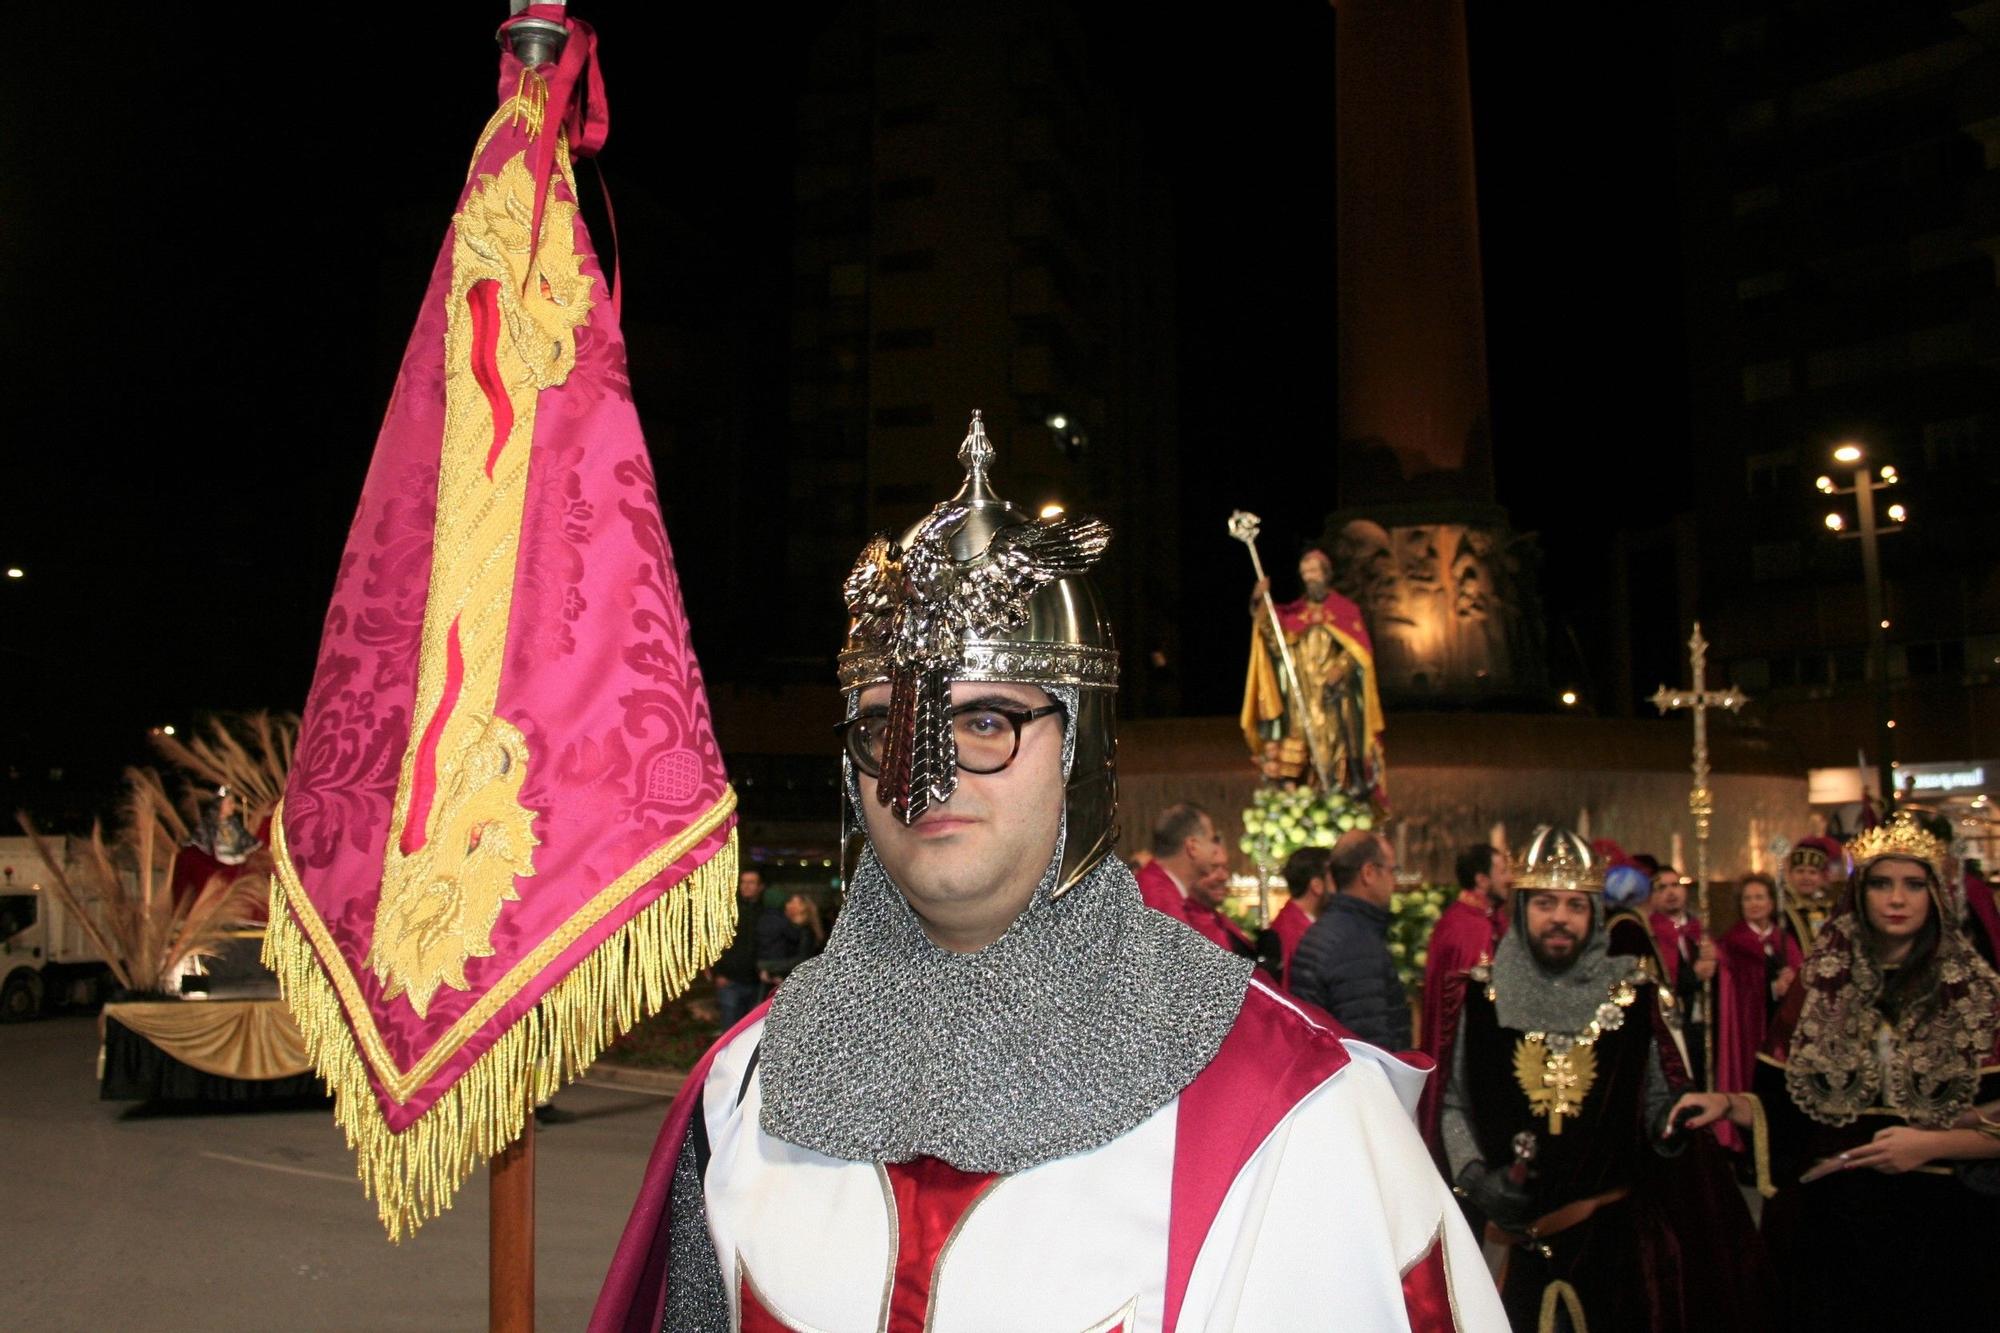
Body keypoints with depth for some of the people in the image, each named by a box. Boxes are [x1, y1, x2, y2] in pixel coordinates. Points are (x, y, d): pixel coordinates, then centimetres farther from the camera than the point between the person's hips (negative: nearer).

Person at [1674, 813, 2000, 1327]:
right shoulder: (1820, 985, 4)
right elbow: (1780, 1108, 3)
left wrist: (1931, 1145, -17)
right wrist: (1725, 1103, -14)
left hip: (1937, 1217, -1)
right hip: (1831, 1215, 1)